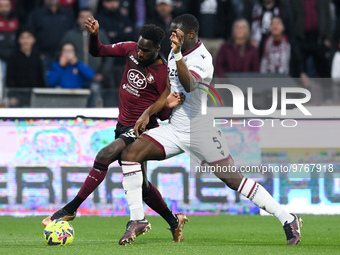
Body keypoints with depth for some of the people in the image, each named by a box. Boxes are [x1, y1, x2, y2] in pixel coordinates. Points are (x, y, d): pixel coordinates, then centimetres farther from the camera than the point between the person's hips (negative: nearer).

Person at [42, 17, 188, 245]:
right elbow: (98, 51, 6)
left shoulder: (163, 73, -16)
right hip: (124, 126, 8)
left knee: (105, 155, -26)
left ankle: (71, 209, -23)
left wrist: (169, 105, -30)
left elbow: (162, 115, -8)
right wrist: (94, 34, -13)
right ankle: (174, 221, 29)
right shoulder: (131, 50, -2)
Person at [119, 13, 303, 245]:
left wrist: (178, 54, -45)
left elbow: (189, 85, -38)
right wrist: (148, 113, 14)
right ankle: (138, 219, -3)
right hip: (175, 129, 8)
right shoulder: (174, 54, 9)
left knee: (234, 180, -9)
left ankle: (288, 220, 1)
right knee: (130, 153, -9)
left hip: (200, 131, -7)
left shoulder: (201, 59, -17)